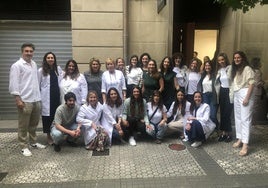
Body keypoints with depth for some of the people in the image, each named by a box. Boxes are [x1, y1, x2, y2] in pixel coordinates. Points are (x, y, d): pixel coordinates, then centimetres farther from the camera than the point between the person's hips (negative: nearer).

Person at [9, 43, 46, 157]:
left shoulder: (34, 64, 14)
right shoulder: (17, 65, -7)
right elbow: (14, 84, -11)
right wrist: (18, 99, -16)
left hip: (36, 99, 7)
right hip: (25, 100, -7)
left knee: (34, 123, 17)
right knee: (23, 125, 3)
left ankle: (33, 142, 31)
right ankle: (24, 147, 14)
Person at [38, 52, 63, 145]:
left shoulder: (58, 69, 9)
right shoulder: (41, 71, 0)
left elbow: (62, 82, 13)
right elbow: (37, 85, 0)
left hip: (57, 96, 3)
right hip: (47, 97, -2)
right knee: (48, 116, 3)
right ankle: (49, 136, 17)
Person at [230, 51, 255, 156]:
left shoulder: (247, 69, -7)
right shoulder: (235, 70, 16)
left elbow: (251, 84, -13)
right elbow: (234, 84, 11)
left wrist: (247, 98, -19)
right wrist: (232, 95, 2)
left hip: (245, 94, -8)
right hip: (236, 95, 8)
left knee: (245, 119, -9)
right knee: (238, 118, 11)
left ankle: (245, 145, -9)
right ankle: (239, 139, 22)